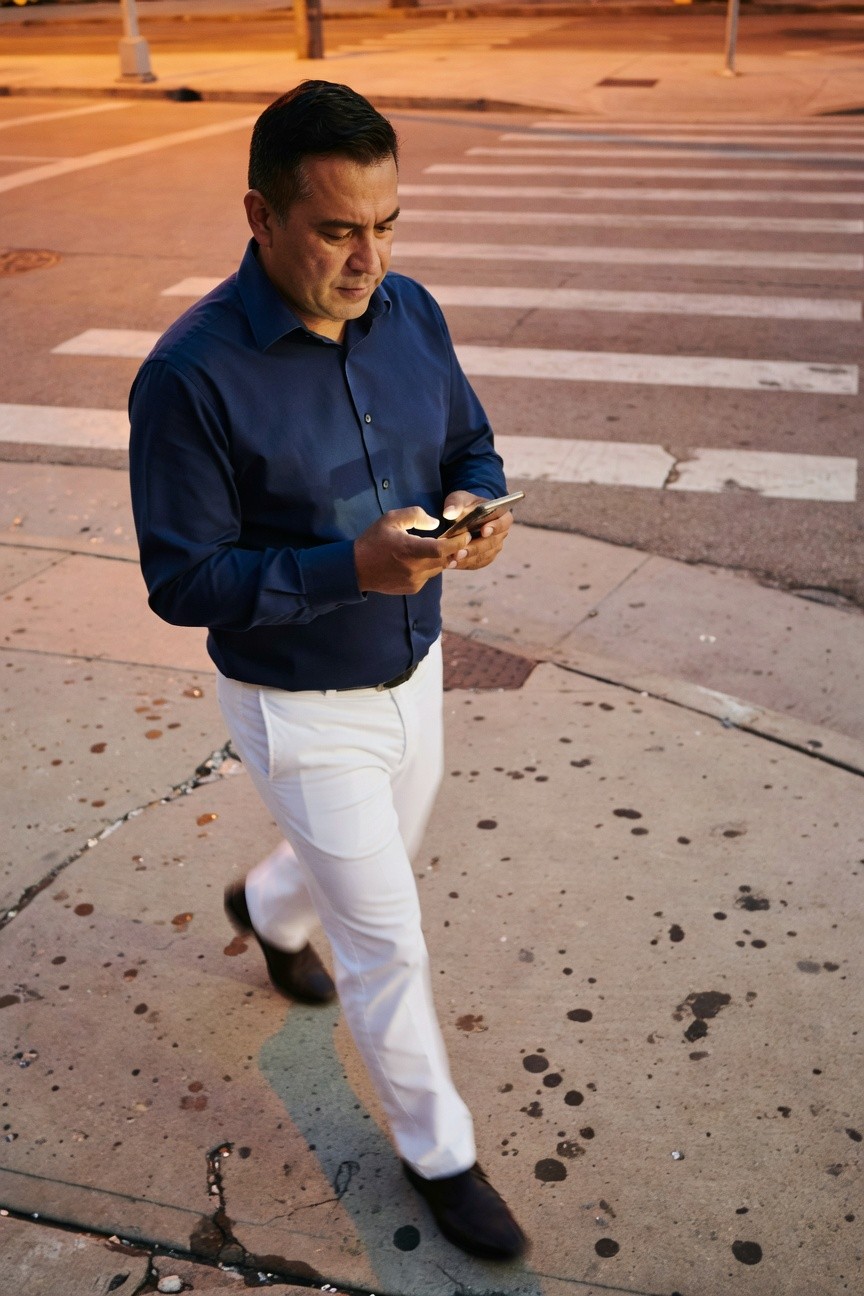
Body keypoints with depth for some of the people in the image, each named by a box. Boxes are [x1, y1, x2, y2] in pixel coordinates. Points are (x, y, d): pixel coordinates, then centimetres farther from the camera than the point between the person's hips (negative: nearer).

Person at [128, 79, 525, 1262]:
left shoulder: (410, 312, -6)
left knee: (379, 857, 29)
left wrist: (479, 504, -17)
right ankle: (439, 1152, 31)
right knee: (389, 944, 5)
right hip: (299, 708, -6)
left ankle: (266, 907, 64)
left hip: (413, 670, 7)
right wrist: (351, 566, -33)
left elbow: (468, 441, 8)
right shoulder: (191, 375, -24)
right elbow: (184, 580, -21)